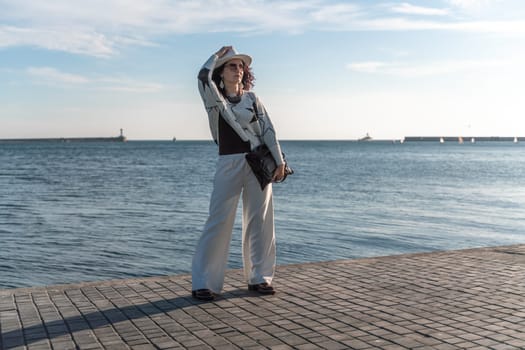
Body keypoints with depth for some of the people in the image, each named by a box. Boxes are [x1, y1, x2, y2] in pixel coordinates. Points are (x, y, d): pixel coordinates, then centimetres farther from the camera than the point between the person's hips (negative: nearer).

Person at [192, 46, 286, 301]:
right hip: (229, 164, -3)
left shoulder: (252, 99, 13)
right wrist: (218, 54, 2)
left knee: (260, 221, 5)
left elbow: (268, 130, 7)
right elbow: (203, 76, -15)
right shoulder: (215, 98, 5)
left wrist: (279, 162, -2)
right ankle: (203, 282, -1)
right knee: (219, 222, -7)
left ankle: (259, 277, 16)